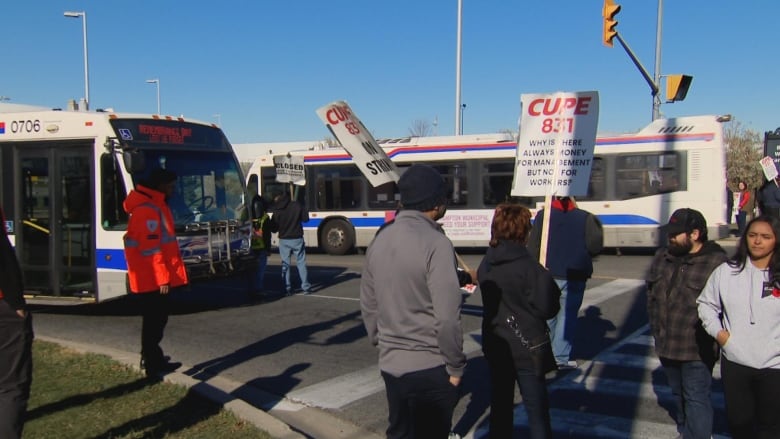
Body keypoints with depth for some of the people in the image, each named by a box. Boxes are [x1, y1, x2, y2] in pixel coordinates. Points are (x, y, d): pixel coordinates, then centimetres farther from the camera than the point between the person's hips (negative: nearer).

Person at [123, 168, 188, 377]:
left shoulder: (155, 206, 15)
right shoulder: (148, 210, -20)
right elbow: (151, 249, -24)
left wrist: (165, 274, 22)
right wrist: (162, 277, -23)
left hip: (154, 277, 10)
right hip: (153, 279, -10)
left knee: (157, 318, 19)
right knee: (154, 320, -2)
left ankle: (151, 357, 31)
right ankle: (153, 364, 6)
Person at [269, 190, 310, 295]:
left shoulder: (277, 211, -8)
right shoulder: (297, 205, -6)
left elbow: (274, 228, -5)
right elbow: (306, 218, -2)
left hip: (284, 240, -1)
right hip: (297, 239, 1)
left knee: (285, 264, 7)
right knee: (301, 263, 8)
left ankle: (287, 289, 4)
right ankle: (306, 287, 7)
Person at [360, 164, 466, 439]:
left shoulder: (380, 240, 4)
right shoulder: (435, 243, -18)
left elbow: (368, 305, 10)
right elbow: (447, 316, -21)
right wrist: (456, 365, -9)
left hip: (390, 364, 7)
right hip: (430, 367, -6)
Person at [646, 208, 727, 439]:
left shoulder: (716, 262, -16)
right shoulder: (662, 257, 6)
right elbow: (651, 295, 16)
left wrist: (713, 338, -13)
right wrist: (656, 330, 14)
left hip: (696, 350, -7)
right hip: (667, 346, 7)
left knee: (696, 399, -2)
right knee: (679, 395, 21)